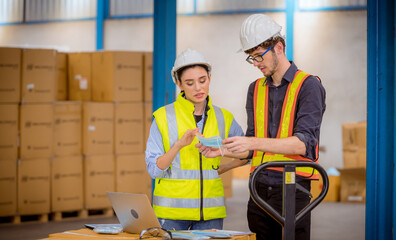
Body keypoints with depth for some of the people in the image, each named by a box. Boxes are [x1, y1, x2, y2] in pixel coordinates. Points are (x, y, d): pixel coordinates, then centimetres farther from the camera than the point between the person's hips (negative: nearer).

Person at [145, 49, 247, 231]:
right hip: (171, 210, -2)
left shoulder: (224, 118, 7)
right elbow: (153, 169, -6)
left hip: (210, 210, 2)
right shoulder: (163, 117, -1)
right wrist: (179, 145, -20)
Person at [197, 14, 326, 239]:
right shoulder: (256, 89, 15)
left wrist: (252, 142, -25)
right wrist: (223, 150, -3)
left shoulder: (308, 86, -5)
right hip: (259, 189, 5)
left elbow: (303, 143, -16)